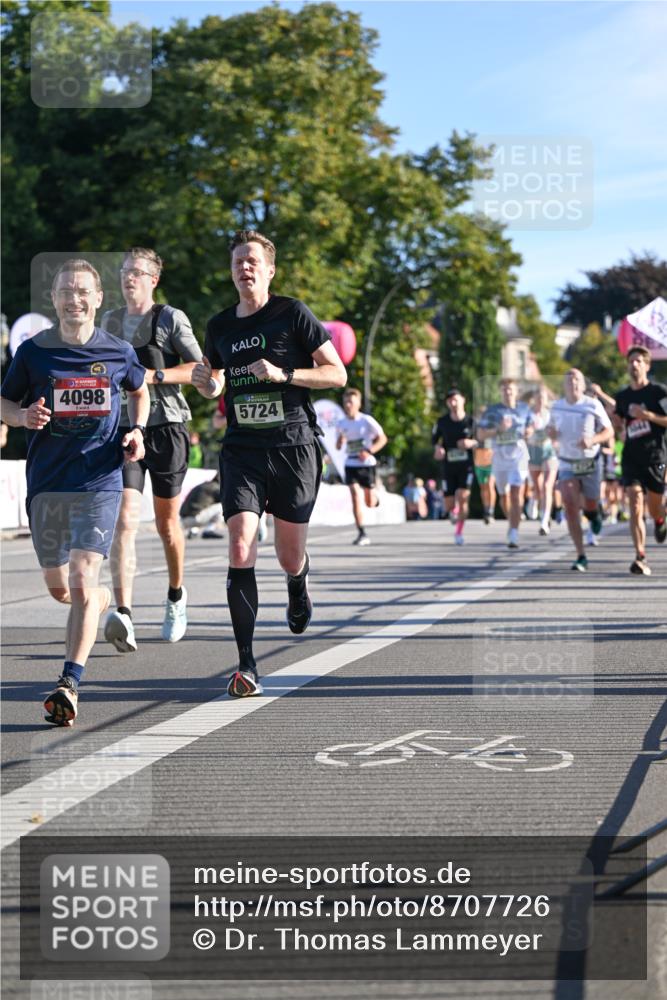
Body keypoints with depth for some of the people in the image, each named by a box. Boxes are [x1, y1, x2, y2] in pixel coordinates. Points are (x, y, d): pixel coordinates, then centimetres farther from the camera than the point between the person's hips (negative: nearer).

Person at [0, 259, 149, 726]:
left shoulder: (118, 352, 1)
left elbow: (139, 391, 21)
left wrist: (137, 431, 3)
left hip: (100, 482, -2)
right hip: (46, 483, 2)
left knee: (82, 582, -16)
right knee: (59, 589, 15)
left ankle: (69, 685, -18)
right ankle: (104, 599, 50)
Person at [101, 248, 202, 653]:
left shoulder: (171, 319, 0)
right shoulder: (111, 321, 14)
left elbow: (200, 369, -8)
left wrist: (154, 376, -17)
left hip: (165, 427, -2)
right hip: (123, 430, 2)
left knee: (167, 522, 10)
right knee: (125, 520, -16)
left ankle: (176, 594, 36)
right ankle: (123, 614, -28)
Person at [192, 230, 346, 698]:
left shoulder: (293, 313, -3)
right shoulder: (220, 326, 10)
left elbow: (337, 374, -3)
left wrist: (283, 374, -16)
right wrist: (204, 382, 1)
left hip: (294, 448, -2)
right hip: (242, 449, 2)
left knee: (290, 556, 7)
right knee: (241, 549, -15)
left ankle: (299, 582, 47)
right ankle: (246, 663, -13)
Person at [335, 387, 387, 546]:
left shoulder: (366, 420, -8)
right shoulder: (341, 423, 3)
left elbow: (382, 438, -6)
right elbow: (338, 446, 11)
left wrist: (369, 452, -20)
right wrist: (340, 442, -13)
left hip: (366, 463, -2)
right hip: (350, 464, 2)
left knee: (370, 503, 3)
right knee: (355, 495, -14)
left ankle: (374, 495, 43)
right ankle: (362, 534, -13)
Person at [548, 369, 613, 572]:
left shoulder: (593, 405, -10)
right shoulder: (557, 407, 0)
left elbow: (609, 431, -7)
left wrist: (592, 440, -26)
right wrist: (552, 433, -9)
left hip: (591, 462, -1)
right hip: (567, 464, 1)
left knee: (590, 505, 10)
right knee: (570, 506, -15)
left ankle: (593, 512, 53)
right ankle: (581, 557, -14)